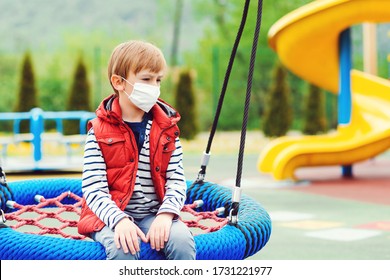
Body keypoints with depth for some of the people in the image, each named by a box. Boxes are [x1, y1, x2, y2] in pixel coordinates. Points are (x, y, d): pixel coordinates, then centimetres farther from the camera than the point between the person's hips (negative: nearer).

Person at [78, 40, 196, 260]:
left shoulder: (167, 129, 7)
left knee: (183, 241, -27)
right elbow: (93, 189, -9)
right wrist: (120, 220, -26)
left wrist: (166, 214, -18)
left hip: (154, 215, 3)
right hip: (111, 216, -3)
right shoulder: (99, 131, -2)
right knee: (123, 248, -34)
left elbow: (177, 180, 2)